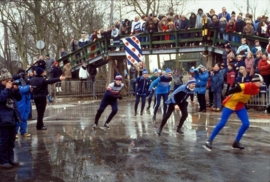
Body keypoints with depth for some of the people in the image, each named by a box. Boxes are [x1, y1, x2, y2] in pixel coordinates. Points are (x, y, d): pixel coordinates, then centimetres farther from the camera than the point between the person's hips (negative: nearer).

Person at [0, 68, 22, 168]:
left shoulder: (11, 88, 12)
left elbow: (19, 98, 11)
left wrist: (16, 90, -4)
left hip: (12, 118, 8)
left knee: (11, 140, 13)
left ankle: (10, 159, 22)